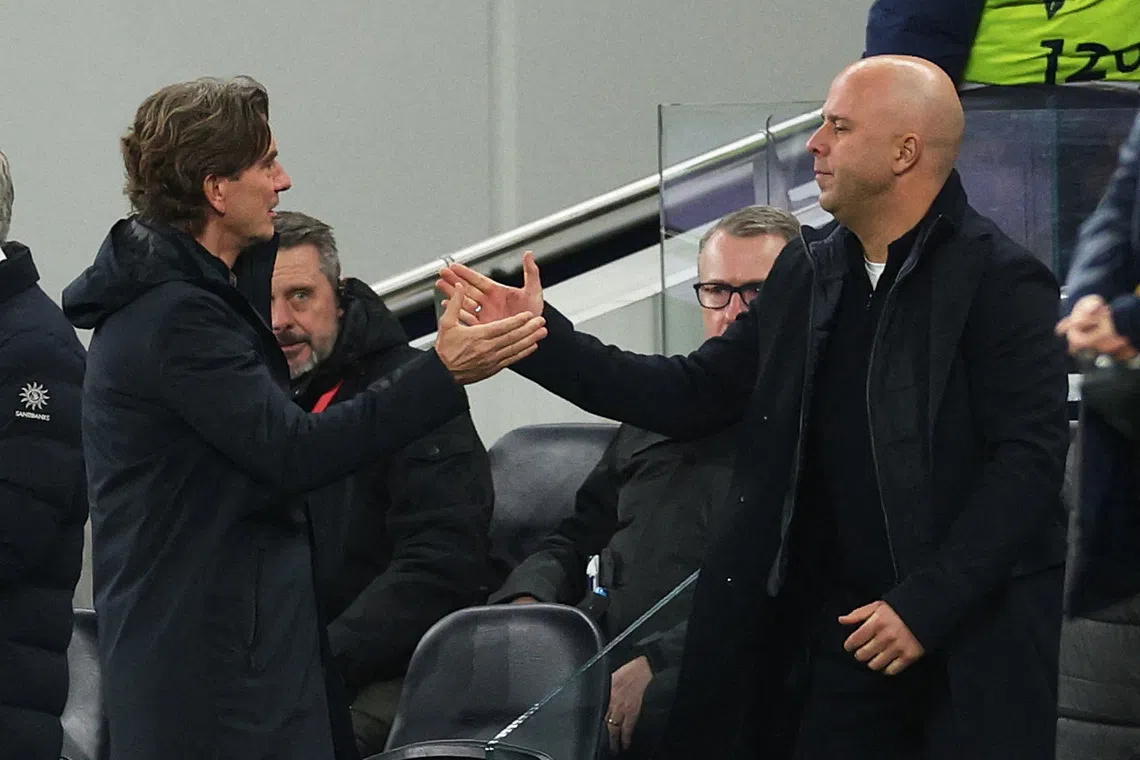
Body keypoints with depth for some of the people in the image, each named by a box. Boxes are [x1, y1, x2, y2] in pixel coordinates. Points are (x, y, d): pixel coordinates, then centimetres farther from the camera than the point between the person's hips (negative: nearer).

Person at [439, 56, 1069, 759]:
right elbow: (691, 396, 14)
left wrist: (925, 607, -17)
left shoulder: (1001, 283, -9)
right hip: (843, 634, 5)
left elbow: (1029, 455, -14)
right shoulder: (807, 278, 11)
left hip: (971, 641, -5)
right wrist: (542, 339, 8)